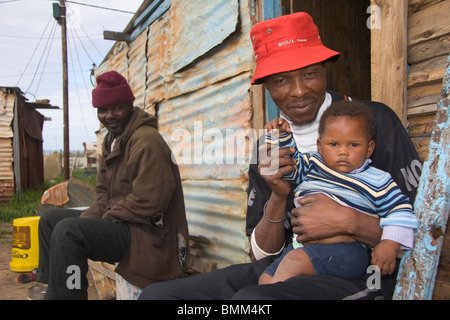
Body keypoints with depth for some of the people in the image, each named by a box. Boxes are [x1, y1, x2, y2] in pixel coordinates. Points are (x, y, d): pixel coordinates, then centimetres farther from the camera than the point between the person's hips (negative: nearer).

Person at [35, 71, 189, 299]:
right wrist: (88, 218, -2)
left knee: (68, 231, -28)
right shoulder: (112, 140, 14)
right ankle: (50, 289, 18)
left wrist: (109, 216, -12)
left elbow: (148, 202, -25)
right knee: (50, 219, 15)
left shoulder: (146, 141, -18)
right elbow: (104, 193, 17)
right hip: (117, 219, 11)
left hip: (148, 235, -11)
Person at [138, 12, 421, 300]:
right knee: (157, 293, -9)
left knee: (251, 297, -36)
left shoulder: (374, 121, -5)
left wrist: (347, 221, -20)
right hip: (286, 269, 5)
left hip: (358, 275, -4)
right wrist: (278, 198, -12)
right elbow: (263, 253, 6)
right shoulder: (267, 148, 6)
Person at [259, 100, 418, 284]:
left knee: (294, 260, -30)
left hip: (346, 250, -5)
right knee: (265, 278, -7)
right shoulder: (311, 166, 14)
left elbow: (401, 211, 4)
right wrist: (280, 136, 7)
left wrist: (390, 244, -9)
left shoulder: (377, 182, 4)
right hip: (301, 246, 6)